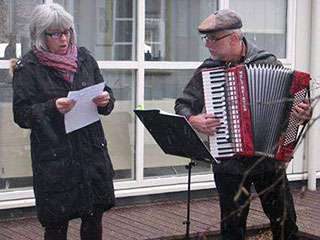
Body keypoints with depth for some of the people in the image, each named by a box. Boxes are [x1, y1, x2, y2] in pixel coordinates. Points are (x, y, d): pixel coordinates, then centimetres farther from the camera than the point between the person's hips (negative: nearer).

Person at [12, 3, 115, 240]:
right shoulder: (28, 67, -2)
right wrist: (52, 108, -21)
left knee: (94, 217, 9)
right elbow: (21, 114, -5)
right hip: (53, 156, -4)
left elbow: (106, 93, 16)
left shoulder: (84, 57, 9)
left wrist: (105, 100, -7)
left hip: (92, 151, 4)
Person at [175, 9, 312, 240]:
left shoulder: (268, 62, -3)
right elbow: (182, 105, 8)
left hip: (270, 161, 0)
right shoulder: (207, 71, 0)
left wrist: (304, 113, -15)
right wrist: (192, 119, -13)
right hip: (228, 164, 1)